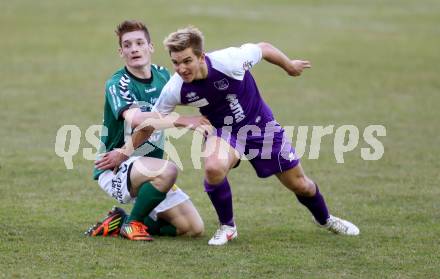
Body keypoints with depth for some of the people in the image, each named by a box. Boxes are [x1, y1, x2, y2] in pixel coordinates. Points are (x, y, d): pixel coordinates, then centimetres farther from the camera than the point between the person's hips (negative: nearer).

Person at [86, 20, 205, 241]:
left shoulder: (162, 75, 5)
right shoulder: (117, 84, -16)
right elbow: (135, 119, -36)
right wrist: (183, 121, -36)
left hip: (149, 169, 7)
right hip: (115, 171, -7)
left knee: (194, 228, -3)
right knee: (167, 170, -38)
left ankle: (120, 223, 11)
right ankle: (133, 223, -12)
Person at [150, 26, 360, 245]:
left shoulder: (228, 61, -32)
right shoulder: (175, 89, -26)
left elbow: (263, 49, -12)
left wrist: (290, 66, 4)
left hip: (259, 123, 0)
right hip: (223, 130, 0)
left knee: (299, 184, 9)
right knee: (213, 167, -34)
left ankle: (325, 219, 44)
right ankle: (227, 227, -8)